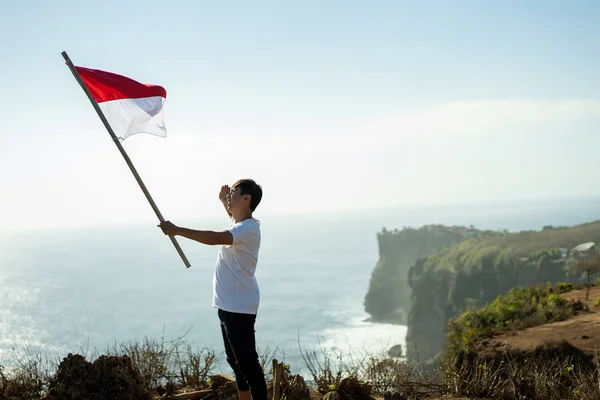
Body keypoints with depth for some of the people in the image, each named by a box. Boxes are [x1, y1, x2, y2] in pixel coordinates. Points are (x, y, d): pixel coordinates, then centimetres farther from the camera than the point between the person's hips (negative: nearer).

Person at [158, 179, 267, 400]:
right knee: (236, 360, 17)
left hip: (238, 307, -11)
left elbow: (215, 238, -36)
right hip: (229, 305, 11)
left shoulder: (248, 228, -20)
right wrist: (224, 201, 23)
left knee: (247, 361, -8)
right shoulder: (240, 224, 11)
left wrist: (177, 230, -35)